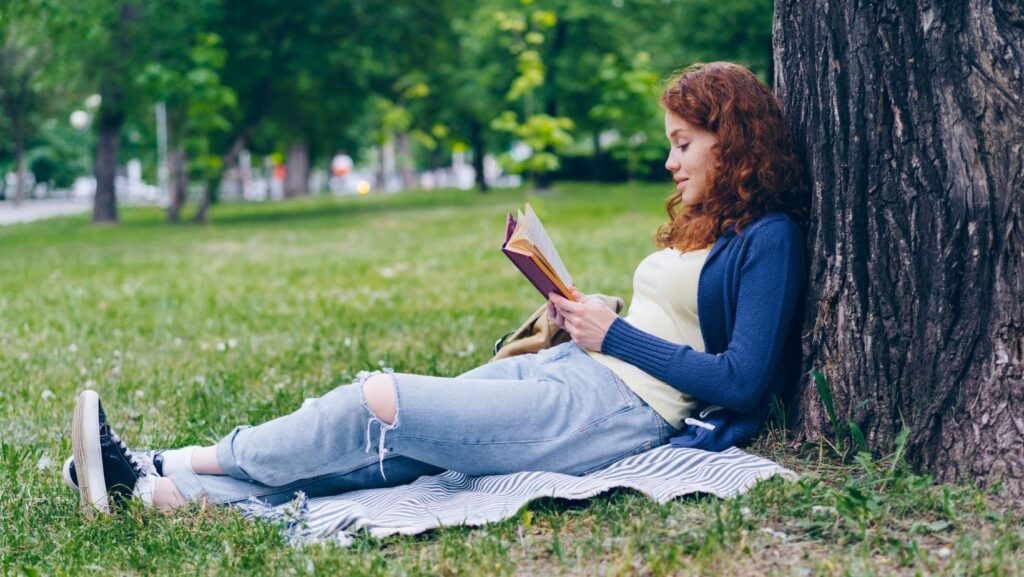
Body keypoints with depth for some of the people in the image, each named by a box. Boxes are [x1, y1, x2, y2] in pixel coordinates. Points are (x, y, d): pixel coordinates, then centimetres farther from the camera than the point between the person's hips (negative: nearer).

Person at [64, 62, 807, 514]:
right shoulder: (702, 225, 20)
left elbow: (743, 383, -16)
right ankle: (153, 485, -11)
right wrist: (580, 316, 5)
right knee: (384, 446, -6)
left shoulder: (767, 238, -7)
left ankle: (201, 461, 0)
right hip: (567, 372, 8)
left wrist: (615, 334, -11)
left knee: (379, 403, -15)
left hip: (620, 409, -8)